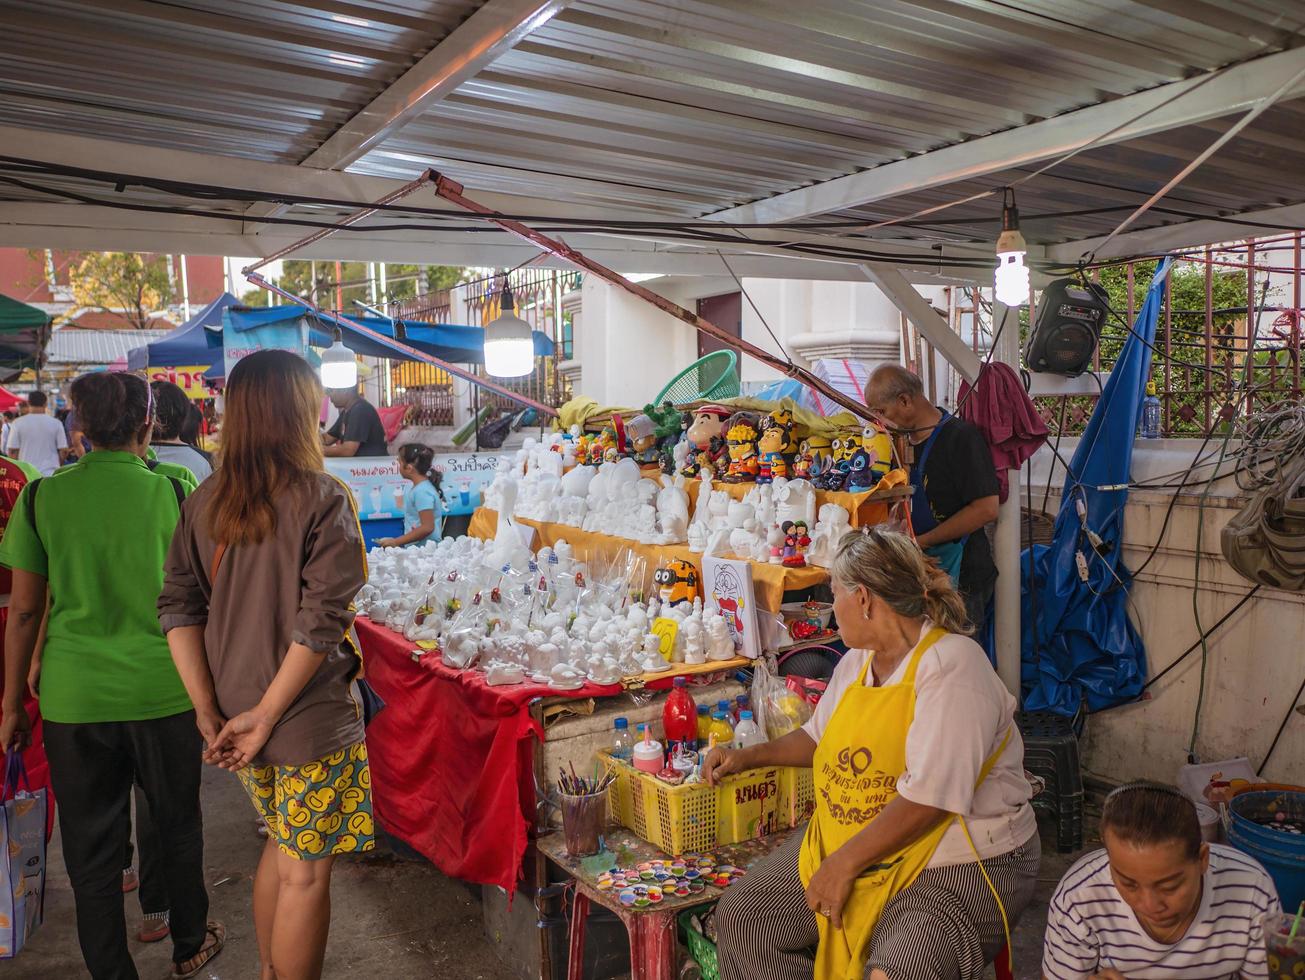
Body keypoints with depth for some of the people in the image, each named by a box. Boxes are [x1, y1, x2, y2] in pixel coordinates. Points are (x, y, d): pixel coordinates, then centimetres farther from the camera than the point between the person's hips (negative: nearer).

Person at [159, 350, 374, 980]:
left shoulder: (205, 500, 2)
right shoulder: (323, 500, -16)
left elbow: (177, 607, 0)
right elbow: (320, 622, -22)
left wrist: (210, 713, -1)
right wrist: (267, 712, -14)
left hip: (235, 714, 7)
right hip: (308, 718, -7)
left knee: (280, 846, 26)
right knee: (305, 872, 9)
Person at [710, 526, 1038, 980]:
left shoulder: (952, 666, -19)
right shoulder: (856, 661, 9)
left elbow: (926, 801, -25)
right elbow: (818, 737, 27)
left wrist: (844, 864, -20)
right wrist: (748, 756, 24)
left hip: (955, 864, -8)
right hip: (846, 846, 8)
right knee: (740, 915, -1)